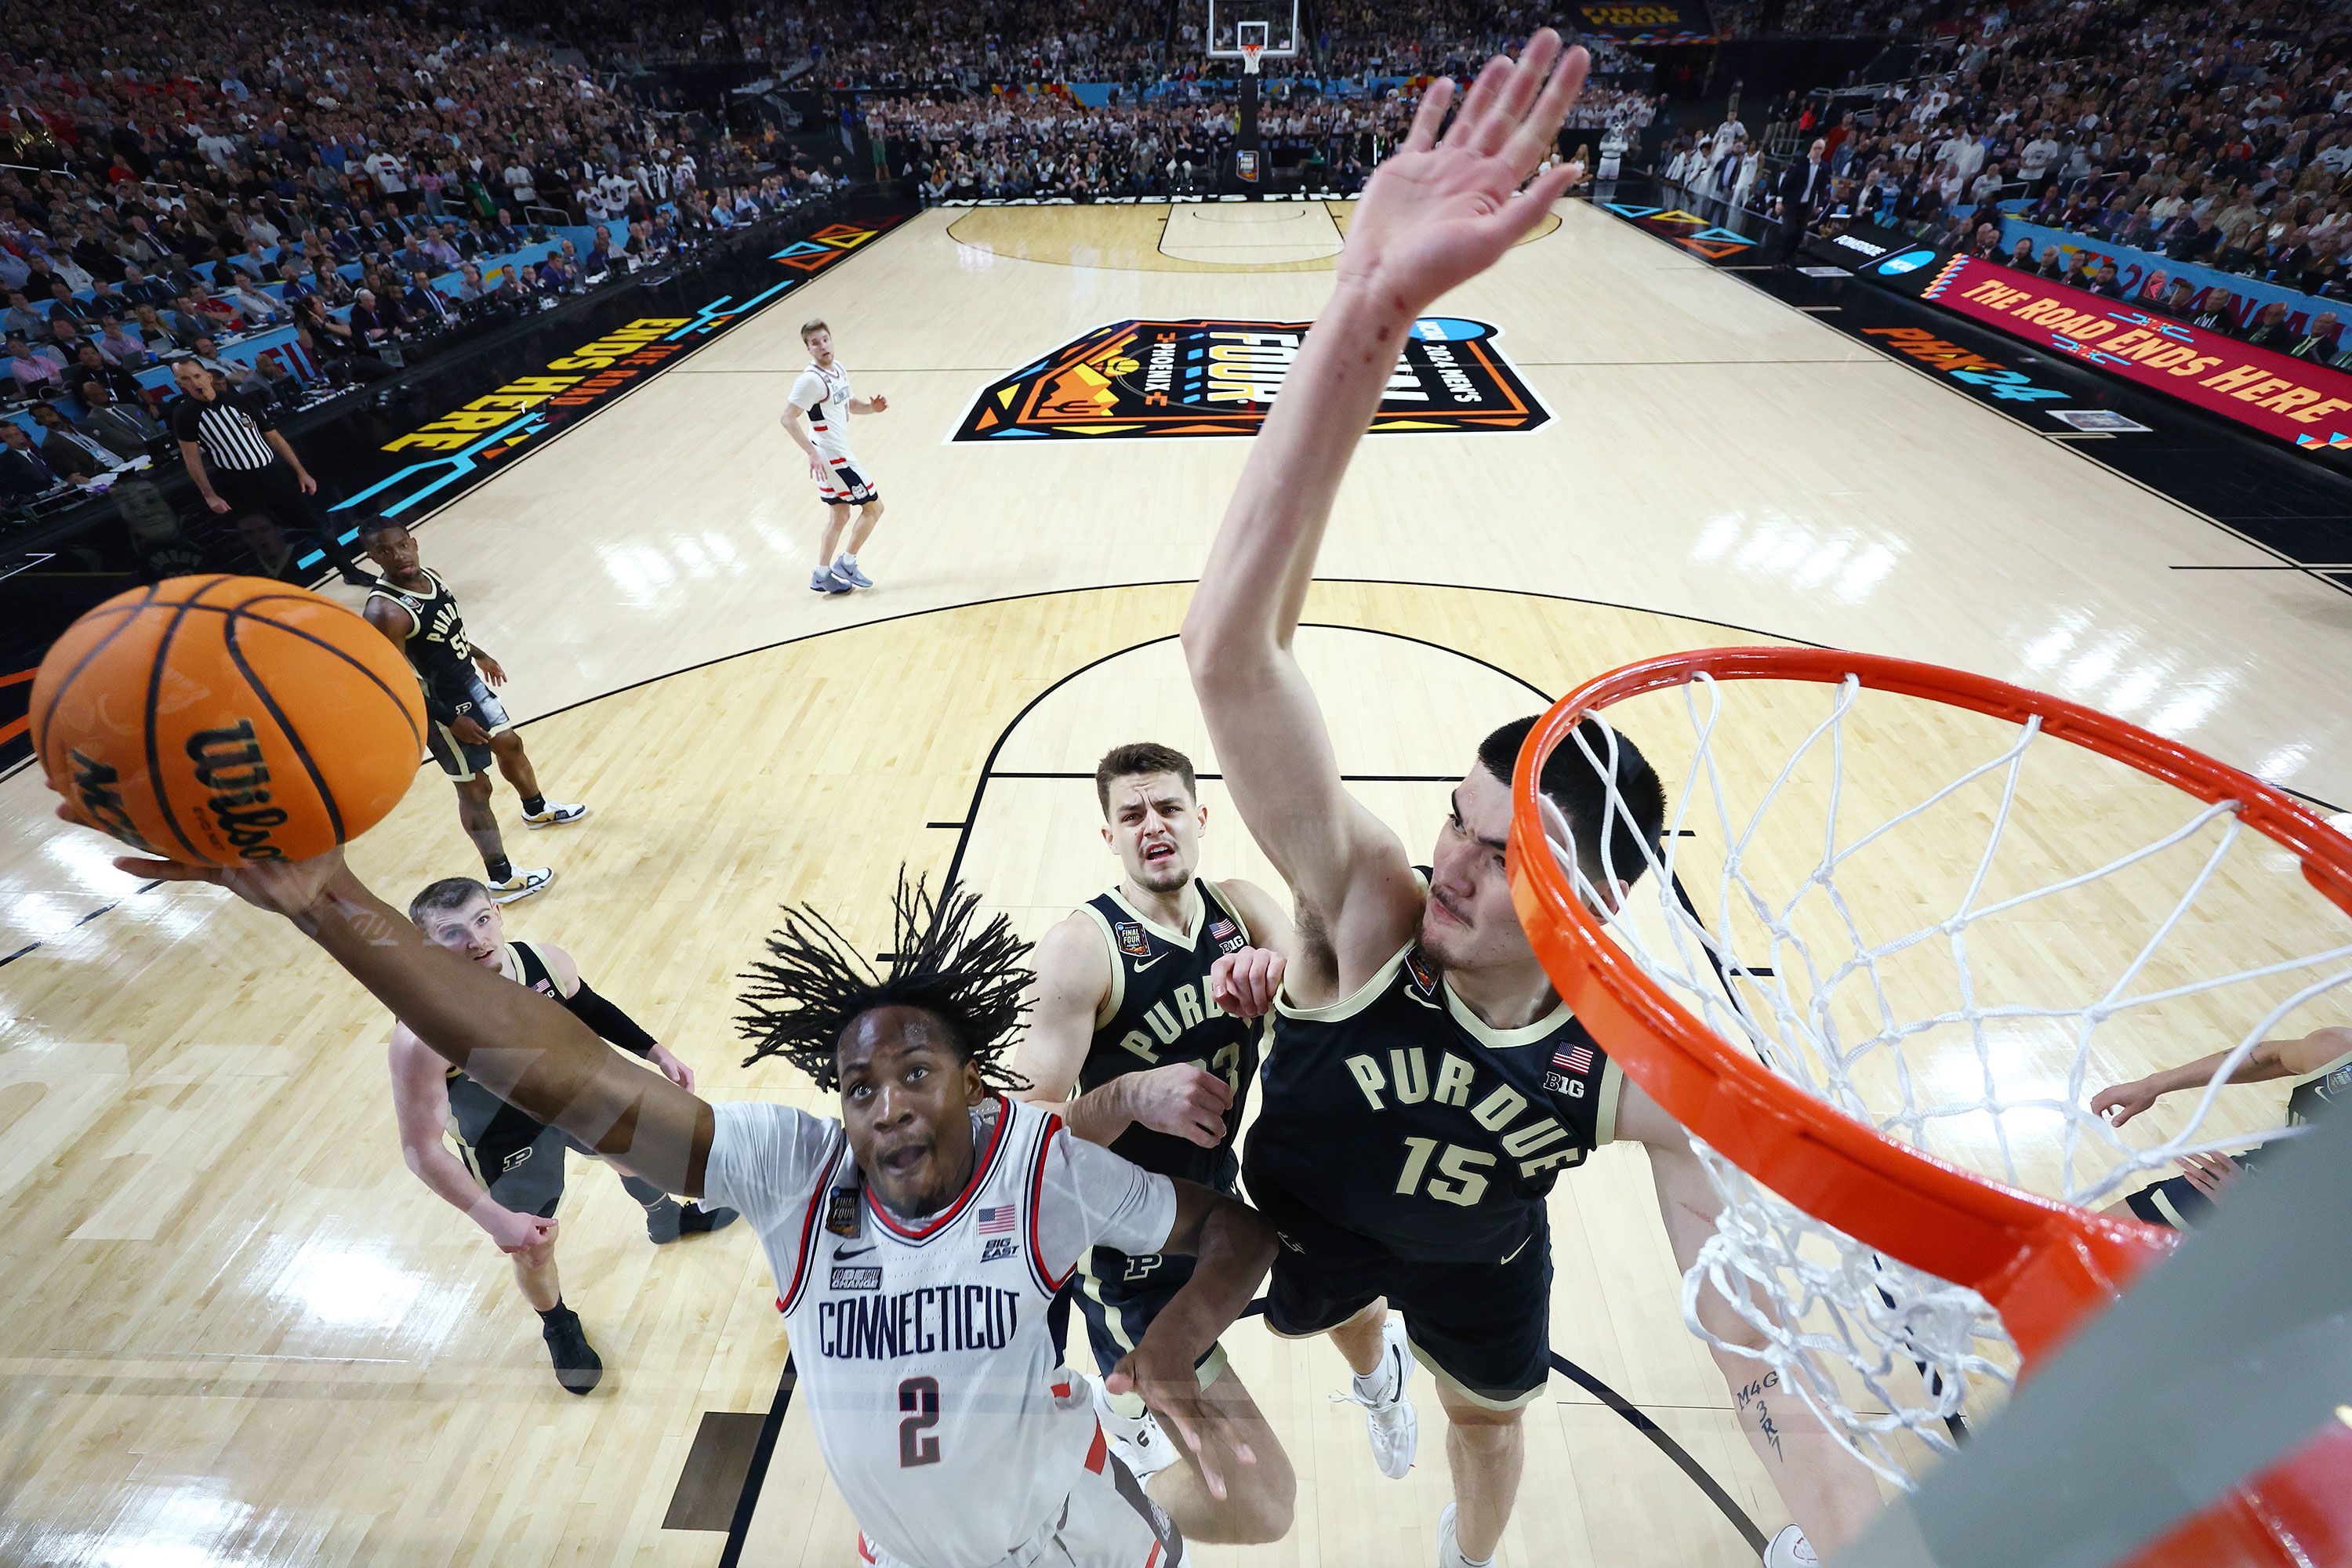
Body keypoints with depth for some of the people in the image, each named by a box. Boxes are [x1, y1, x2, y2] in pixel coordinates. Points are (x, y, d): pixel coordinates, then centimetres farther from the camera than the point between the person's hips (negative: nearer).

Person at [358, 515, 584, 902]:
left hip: (468, 680, 9)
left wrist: (479, 655, 27)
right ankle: (502, 880, 13)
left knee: (509, 743, 27)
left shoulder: (426, 576, -3)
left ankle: (536, 810, 56)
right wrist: (450, 720, -23)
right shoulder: (385, 612, -30)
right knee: (474, 788, 1)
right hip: (440, 706, -9)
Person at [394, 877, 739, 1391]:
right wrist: (493, 1218, -32)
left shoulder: (545, 960, -25)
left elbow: (592, 1011, -1)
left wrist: (656, 1052, -3)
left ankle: (668, 1219, 64)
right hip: (509, 1150, -4)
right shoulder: (422, 1035, -37)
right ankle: (559, 1327, 52)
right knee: (534, 1252, 17)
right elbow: (421, 1149, -29)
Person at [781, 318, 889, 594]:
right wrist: (812, 453, -29)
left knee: (839, 515, 15)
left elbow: (849, 404, 21)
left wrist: (871, 406, 0)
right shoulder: (811, 379, -20)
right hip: (831, 457, -9)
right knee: (874, 506, -1)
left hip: (838, 453, 9)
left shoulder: (838, 368, 7)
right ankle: (846, 563, 10)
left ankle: (822, 576, 21)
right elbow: (788, 418, -22)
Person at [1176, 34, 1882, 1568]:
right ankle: (1372, 1360, 77)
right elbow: (1231, 648, -60)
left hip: (1482, 1256, 1)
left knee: (1488, 1422, 33)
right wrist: (1368, 312, -70)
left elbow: (1749, 1320, -23)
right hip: (1304, 1214, 0)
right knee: (1345, 1312, 36)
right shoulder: (1369, 907, -44)